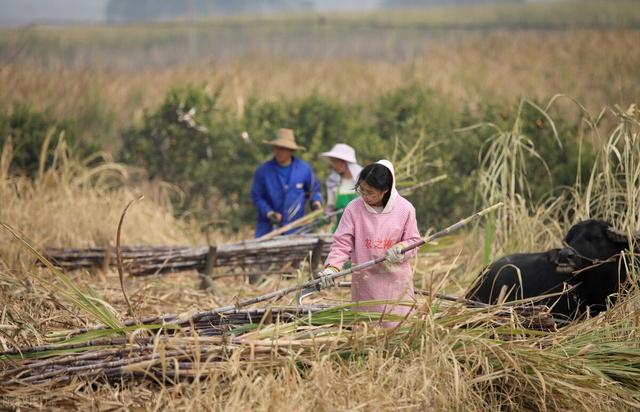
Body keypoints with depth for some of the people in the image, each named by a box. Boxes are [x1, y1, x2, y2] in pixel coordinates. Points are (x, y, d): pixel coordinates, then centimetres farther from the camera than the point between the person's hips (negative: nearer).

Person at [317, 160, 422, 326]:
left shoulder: (404, 209, -5)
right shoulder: (353, 209, -6)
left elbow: (413, 241, 3)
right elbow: (342, 243, -5)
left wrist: (400, 250, -18)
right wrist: (332, 267, -20)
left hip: (396, 282, 0)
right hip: (365, 282, 0)